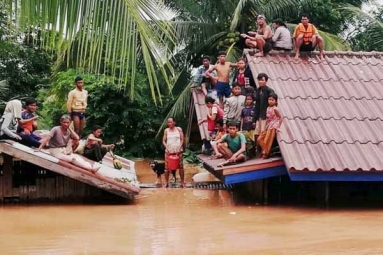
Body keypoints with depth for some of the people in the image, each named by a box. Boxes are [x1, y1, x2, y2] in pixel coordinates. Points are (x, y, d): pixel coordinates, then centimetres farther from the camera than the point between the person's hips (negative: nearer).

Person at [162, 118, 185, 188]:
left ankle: (182, 183, 6)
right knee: (167, 167, 0)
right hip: (169, 151, 1)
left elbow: (182, 140, 0)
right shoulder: (166, 130, 4)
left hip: (178, 151, -1)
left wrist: (179, 148, -11)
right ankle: (166, 183, 9)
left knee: (180, 166, 0)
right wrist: (167, 148, -11)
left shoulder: (179, 129, 2)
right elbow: (164, 141, 5)